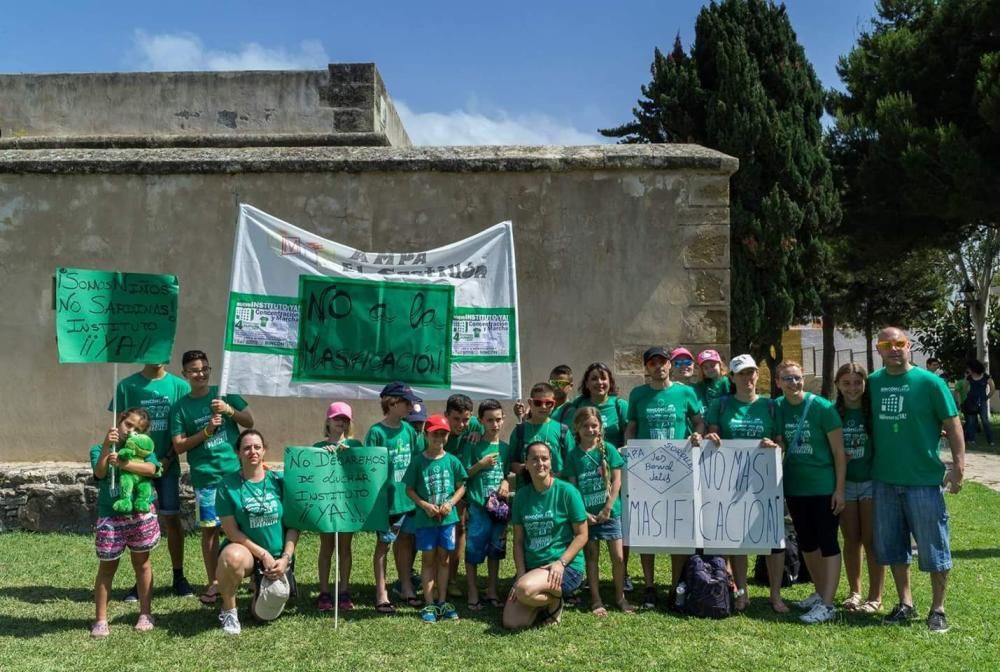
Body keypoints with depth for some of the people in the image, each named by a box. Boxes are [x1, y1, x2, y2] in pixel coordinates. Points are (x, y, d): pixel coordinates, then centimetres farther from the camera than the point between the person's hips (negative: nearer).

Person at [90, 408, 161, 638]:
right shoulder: (100, 450, 0)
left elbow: (151, 469, -18)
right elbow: (100, 473, -19)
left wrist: (122, 463, -28)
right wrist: (107, 446, -33)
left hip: (141, 514, 1)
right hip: (110, 517, -1)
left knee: (142, 563, 13)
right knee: (107, 567, 6)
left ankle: (145, 613, 24)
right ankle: (101, 620, 15)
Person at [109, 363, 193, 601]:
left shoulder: (179, 386, 0)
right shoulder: (127, 385, -1)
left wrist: (168, 459, -8)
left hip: (168, 464, 0)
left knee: (171, 519, 4)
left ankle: (179, 577, 15)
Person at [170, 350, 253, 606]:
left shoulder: (224, 393, 4)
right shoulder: (181, 407, 2)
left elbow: (250, 422, 4)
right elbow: (179, 446, -1)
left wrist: (228, 409, -13)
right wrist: (207, 431, -14)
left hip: (235, 471, 1)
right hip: (205, 476, 0)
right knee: (209, 528, 4)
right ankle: (213, 583, 15)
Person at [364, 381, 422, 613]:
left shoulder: (408, 429, 5)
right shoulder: (376, 432, -13)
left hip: (409, 496, 6)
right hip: (388, 498, -6)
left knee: (406, 541, 16)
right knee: (384, 544, 6)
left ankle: (406, 588, 29)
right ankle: (381, 594, 16)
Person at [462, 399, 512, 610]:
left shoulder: (505, 448, 8)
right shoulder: (473, 446, -4)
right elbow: (463, 475, -5)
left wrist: (506, 483, -4)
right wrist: (481, 465, -18)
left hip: (499, 505, 4)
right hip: (477, 505, -4)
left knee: (495, 550, 13)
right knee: (473, 550, 0)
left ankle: (492, 592, 25)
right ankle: (473, 594, 12)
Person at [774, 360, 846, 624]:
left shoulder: (822, 407, -14)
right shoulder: (777, 408, 0)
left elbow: (838, 451, -11)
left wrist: (840, 489, -13)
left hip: (823, 487, -6)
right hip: (794, 487, 6)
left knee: (827, 543, -1)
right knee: (806, 543, 16)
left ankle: (827, 604, 2)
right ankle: (820, 592, 33)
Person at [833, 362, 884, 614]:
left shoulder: (874, 410, -5)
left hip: (871, 481, -2)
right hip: (844, 482, 3)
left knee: (871, 540, 1)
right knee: (851, 539, 10)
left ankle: (875, 597, 9)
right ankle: (855, 592, 22)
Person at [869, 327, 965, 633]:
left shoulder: (929, 382, -7)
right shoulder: (873, 382, 3)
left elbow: (952, 425, -6)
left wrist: (958, 465, -13)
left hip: (924, 479, -4)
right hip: (884, 480, 4)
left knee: (933, 548, 5)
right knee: (892, 546, 12)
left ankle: (938, 610, 20)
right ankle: (905, 604, 27)